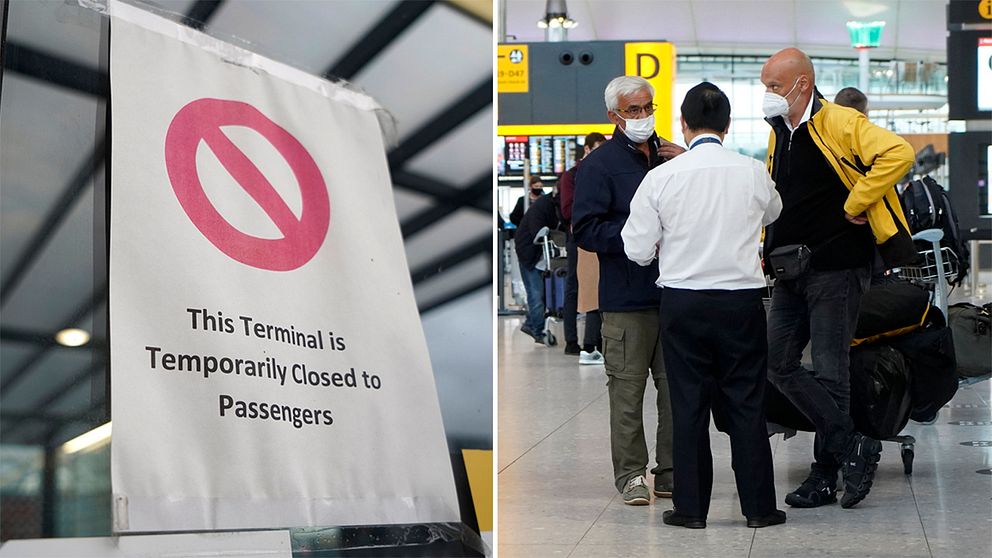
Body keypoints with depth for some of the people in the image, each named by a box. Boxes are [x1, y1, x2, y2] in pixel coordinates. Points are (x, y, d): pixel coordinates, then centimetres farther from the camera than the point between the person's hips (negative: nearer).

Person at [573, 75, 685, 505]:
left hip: (674, 291, 5)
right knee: (627, 388, -2)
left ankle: (671, 472, 18)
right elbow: (585, 230, -9)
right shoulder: (600, 164, -3)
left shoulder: (670, 156, 15)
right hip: (626, 297, -5)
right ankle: (630, 474, 9)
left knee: (676, 387, 9)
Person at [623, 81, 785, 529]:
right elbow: (772, 212, 20)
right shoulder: (753, 173, -3)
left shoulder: (661, 177, -7)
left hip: (683, 301, -1)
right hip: (742, 299, 1)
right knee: (746, 404, 8)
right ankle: (758, 506, 13)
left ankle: (690, 507, 12)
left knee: (688, 405, 7)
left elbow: (638, 250, -4)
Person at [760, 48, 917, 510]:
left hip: (836, 268, -8)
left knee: (829, 372, -3)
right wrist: (768, 250, 16)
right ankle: (852, 447, 11)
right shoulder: (778, 134, 13)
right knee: (779, 364, 3)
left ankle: (825, 476, 11)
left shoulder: (840, 125, -13)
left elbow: (897, 153, -27)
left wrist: (856, 204, -20)